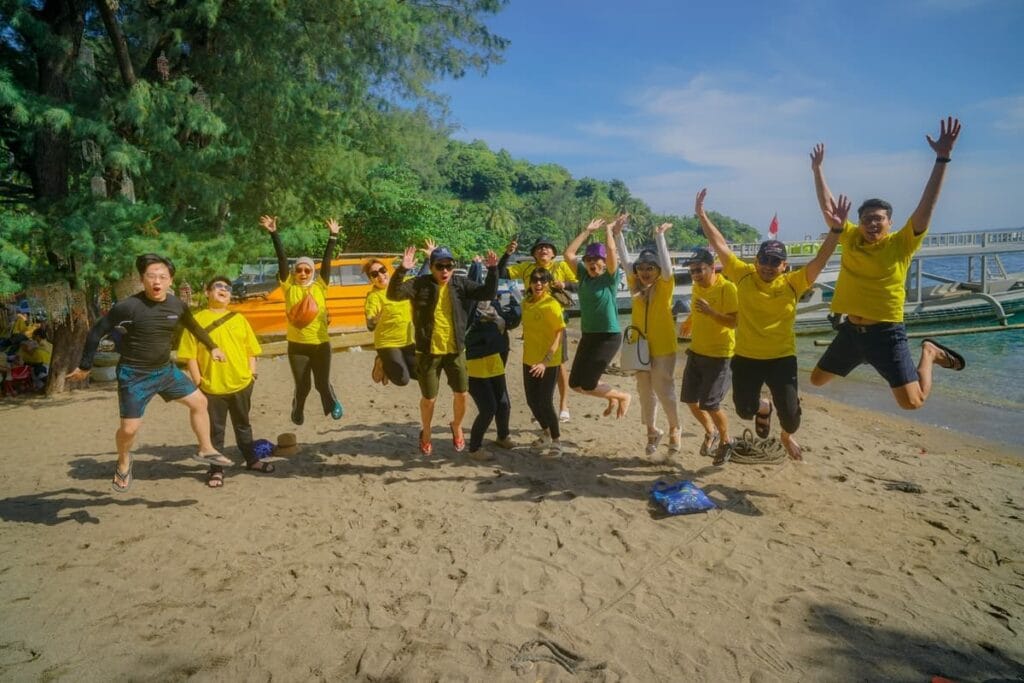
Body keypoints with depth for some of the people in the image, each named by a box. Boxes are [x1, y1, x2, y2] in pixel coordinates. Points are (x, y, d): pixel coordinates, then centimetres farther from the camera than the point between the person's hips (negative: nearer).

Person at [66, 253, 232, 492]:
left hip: (166, 370, 6)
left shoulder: (177, 305, -6)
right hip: (134, 376, -5)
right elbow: (97, 332, -12)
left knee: (199, 401, 7)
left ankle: (206, 450, 24)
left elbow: (193, 326, 16)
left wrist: (212, 347, 24)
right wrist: (85, 367, -6)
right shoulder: (128, 306, -21)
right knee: (129, 428, -6)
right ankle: (124, 462, 27)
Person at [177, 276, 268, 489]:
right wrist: (198, 382, -9)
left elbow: (251, 349, 10)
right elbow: (190, 355, -5)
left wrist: (252, 373, 0)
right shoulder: (197, 320, -3)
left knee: (243, 425, 19)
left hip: (241, 383, 3)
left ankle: (252, 460, 33)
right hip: (212, 386, -3)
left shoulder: (239, 319, 7)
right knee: (215, 430, 7)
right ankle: (216, 469, 19)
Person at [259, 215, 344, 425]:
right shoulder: (289, 287, 0)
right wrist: (274, 233, -9)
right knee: (302, 386, 8)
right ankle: (298, 411, 37)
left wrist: (333, 236, -6)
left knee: (322, 383, 2)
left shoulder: (320, 286, 1)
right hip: (297, 345, 0)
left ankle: (333, 403, 32)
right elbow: (282, 258, -6)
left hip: (320, 344, 0)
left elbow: (327, 260, -3)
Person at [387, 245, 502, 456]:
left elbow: (488, 293, 0)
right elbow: (394, 294, -21)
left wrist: (492, 269, -14)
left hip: (455, 350, 3)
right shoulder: (420, 284, -9)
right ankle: (425, 433, 36)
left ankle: (457, 427, 38)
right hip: (428, 351, -2)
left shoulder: (459, 283, 1)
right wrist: (402, 269, -36)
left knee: (461, 394, 9)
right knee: (428, 398, 8)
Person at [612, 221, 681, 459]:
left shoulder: (664, 286, -8)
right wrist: (618, 234, -11)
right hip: (640, 347, 4)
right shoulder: (636, 285, 1)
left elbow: (666, 265, -24)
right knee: (645, 391, 12)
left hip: (663, 347, -4)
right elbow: (626, 262, -3)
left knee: (664, 390, 0)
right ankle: (652, 431, 28)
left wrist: (659, 236, -27)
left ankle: (674, 428, 23)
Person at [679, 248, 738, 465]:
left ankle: (726, 441, 17)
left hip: (718, 355, -7)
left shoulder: (727, 288, -16)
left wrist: (710, 311, -33)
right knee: (690, 399, 9)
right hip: (696, 352, 7)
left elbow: (734, 322, -22)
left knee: (710, 404, -8)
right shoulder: (697, 287, 6)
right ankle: (711, 432, 34)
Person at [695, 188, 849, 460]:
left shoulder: (793, 283, -6)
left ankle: (787, 437, 37)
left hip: (781, 357, -1)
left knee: (789, 414, -1)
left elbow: (820, 261, -14)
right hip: (746, 357, 1)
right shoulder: (743, 275, -5)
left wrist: (836, 228, -25)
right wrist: (702, 216, -9)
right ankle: (763, 408, 47)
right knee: (745, 410, 7)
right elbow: (720, 246, -5)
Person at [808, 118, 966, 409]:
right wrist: (818, 170, 8)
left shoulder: (901, 244, -8)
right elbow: (827, 206, 7)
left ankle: (930, 354, 22)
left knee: (912, 402, -8)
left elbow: (927, 205, -19)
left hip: (886, 332, -4)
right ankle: (860, 358, 43)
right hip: (850, 329, 4)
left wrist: (943, 158, -25)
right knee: (817, 379, 15)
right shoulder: (850, 238, 1)